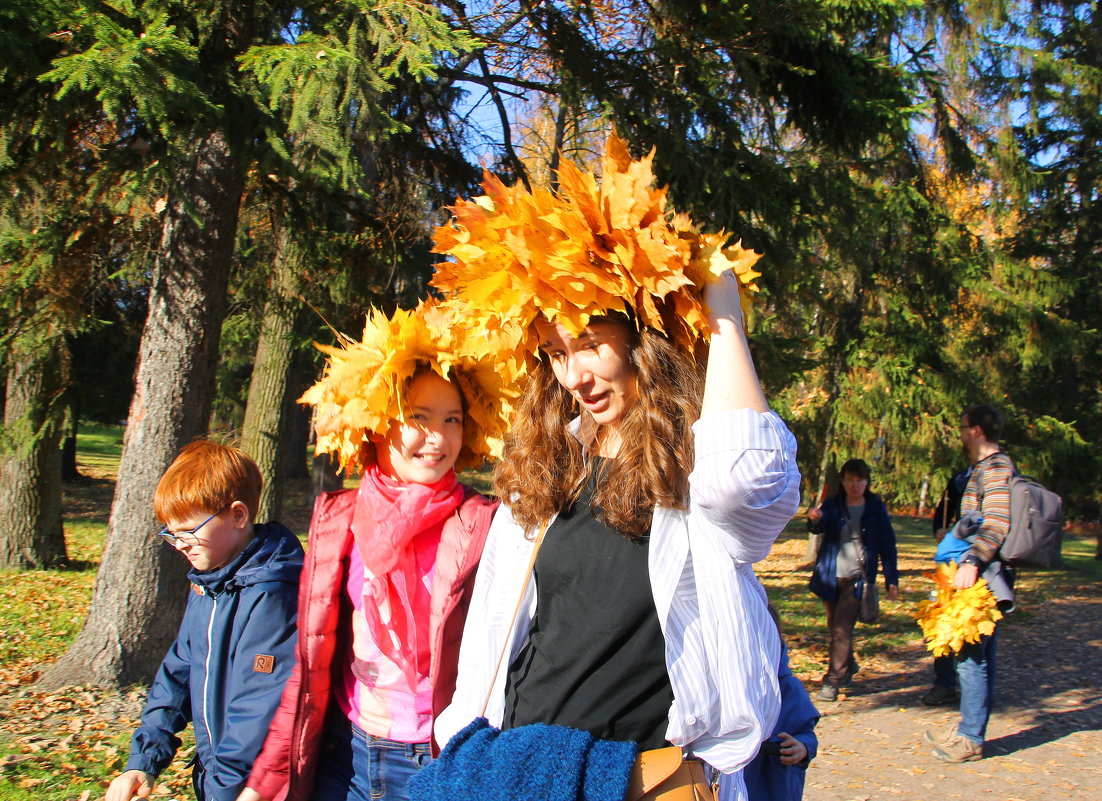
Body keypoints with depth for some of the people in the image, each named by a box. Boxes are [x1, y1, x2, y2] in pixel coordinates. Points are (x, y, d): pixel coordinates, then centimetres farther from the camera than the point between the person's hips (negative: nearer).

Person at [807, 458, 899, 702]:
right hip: (830, 575, 3)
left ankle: (833, 681, -5)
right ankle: (848, 666, 36)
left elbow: (887, 544, 4)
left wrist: (892, 580, 0)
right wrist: (815, 520, -42)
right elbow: (820, 527, -18)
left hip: (858, 577, -3)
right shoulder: (832, 505, 2)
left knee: (842, 629, -11)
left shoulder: (876, 508, 1)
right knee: (834, 627, 13)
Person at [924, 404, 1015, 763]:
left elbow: (997, 523, -24)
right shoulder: (983, 468, 19)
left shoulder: (996, 467, -13)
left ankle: (970, 739, -1)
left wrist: (972, 561, -31)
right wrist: (969, 561, 25)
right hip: (982, 577, 11)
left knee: (971, 655, -7)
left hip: (984, 578, -11)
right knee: (979, 655, 14)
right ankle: (968, 730, 21)